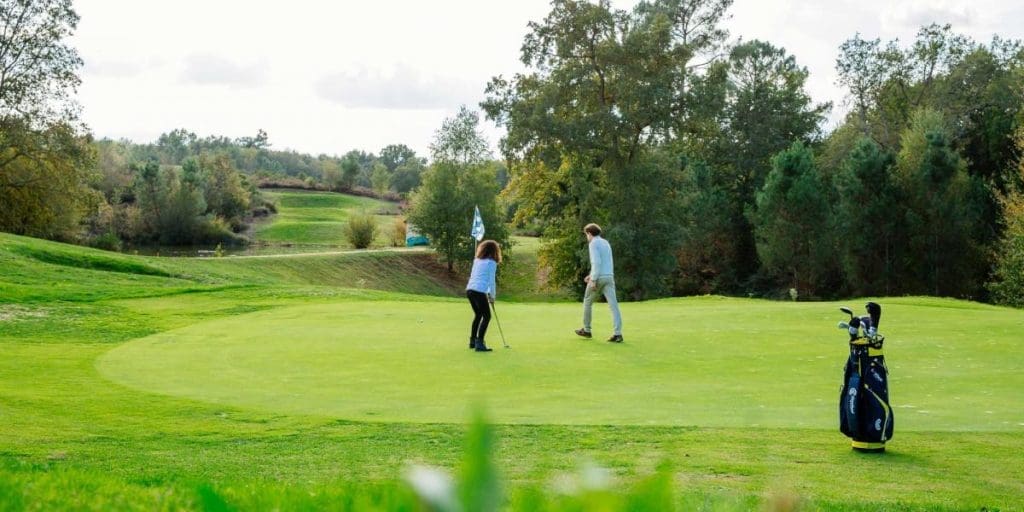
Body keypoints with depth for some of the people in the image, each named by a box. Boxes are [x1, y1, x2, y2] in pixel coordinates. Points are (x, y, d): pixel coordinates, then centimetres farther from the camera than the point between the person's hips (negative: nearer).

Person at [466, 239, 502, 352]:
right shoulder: (491, 263, -3)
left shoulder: (477, 260, 16)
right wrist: (492, 296, 7)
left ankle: (473, 341, 28)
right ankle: (479, 343, -7)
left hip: (469, 289, 7)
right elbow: (491, 281, -5)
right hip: (479, 292, -7)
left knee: (478, 315, 23)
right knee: (487, 316, 1)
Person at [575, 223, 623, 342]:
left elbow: (596, 262, -20)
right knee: (613, 305, -5)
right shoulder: (606, 243, 20)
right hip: (609, 278, 6)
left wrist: (593, 280, -20)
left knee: (587, 302, 16)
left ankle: (586, 330, 27)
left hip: (598, 278, -6)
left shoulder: (593, 244, -8)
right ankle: (617, 334, -16)